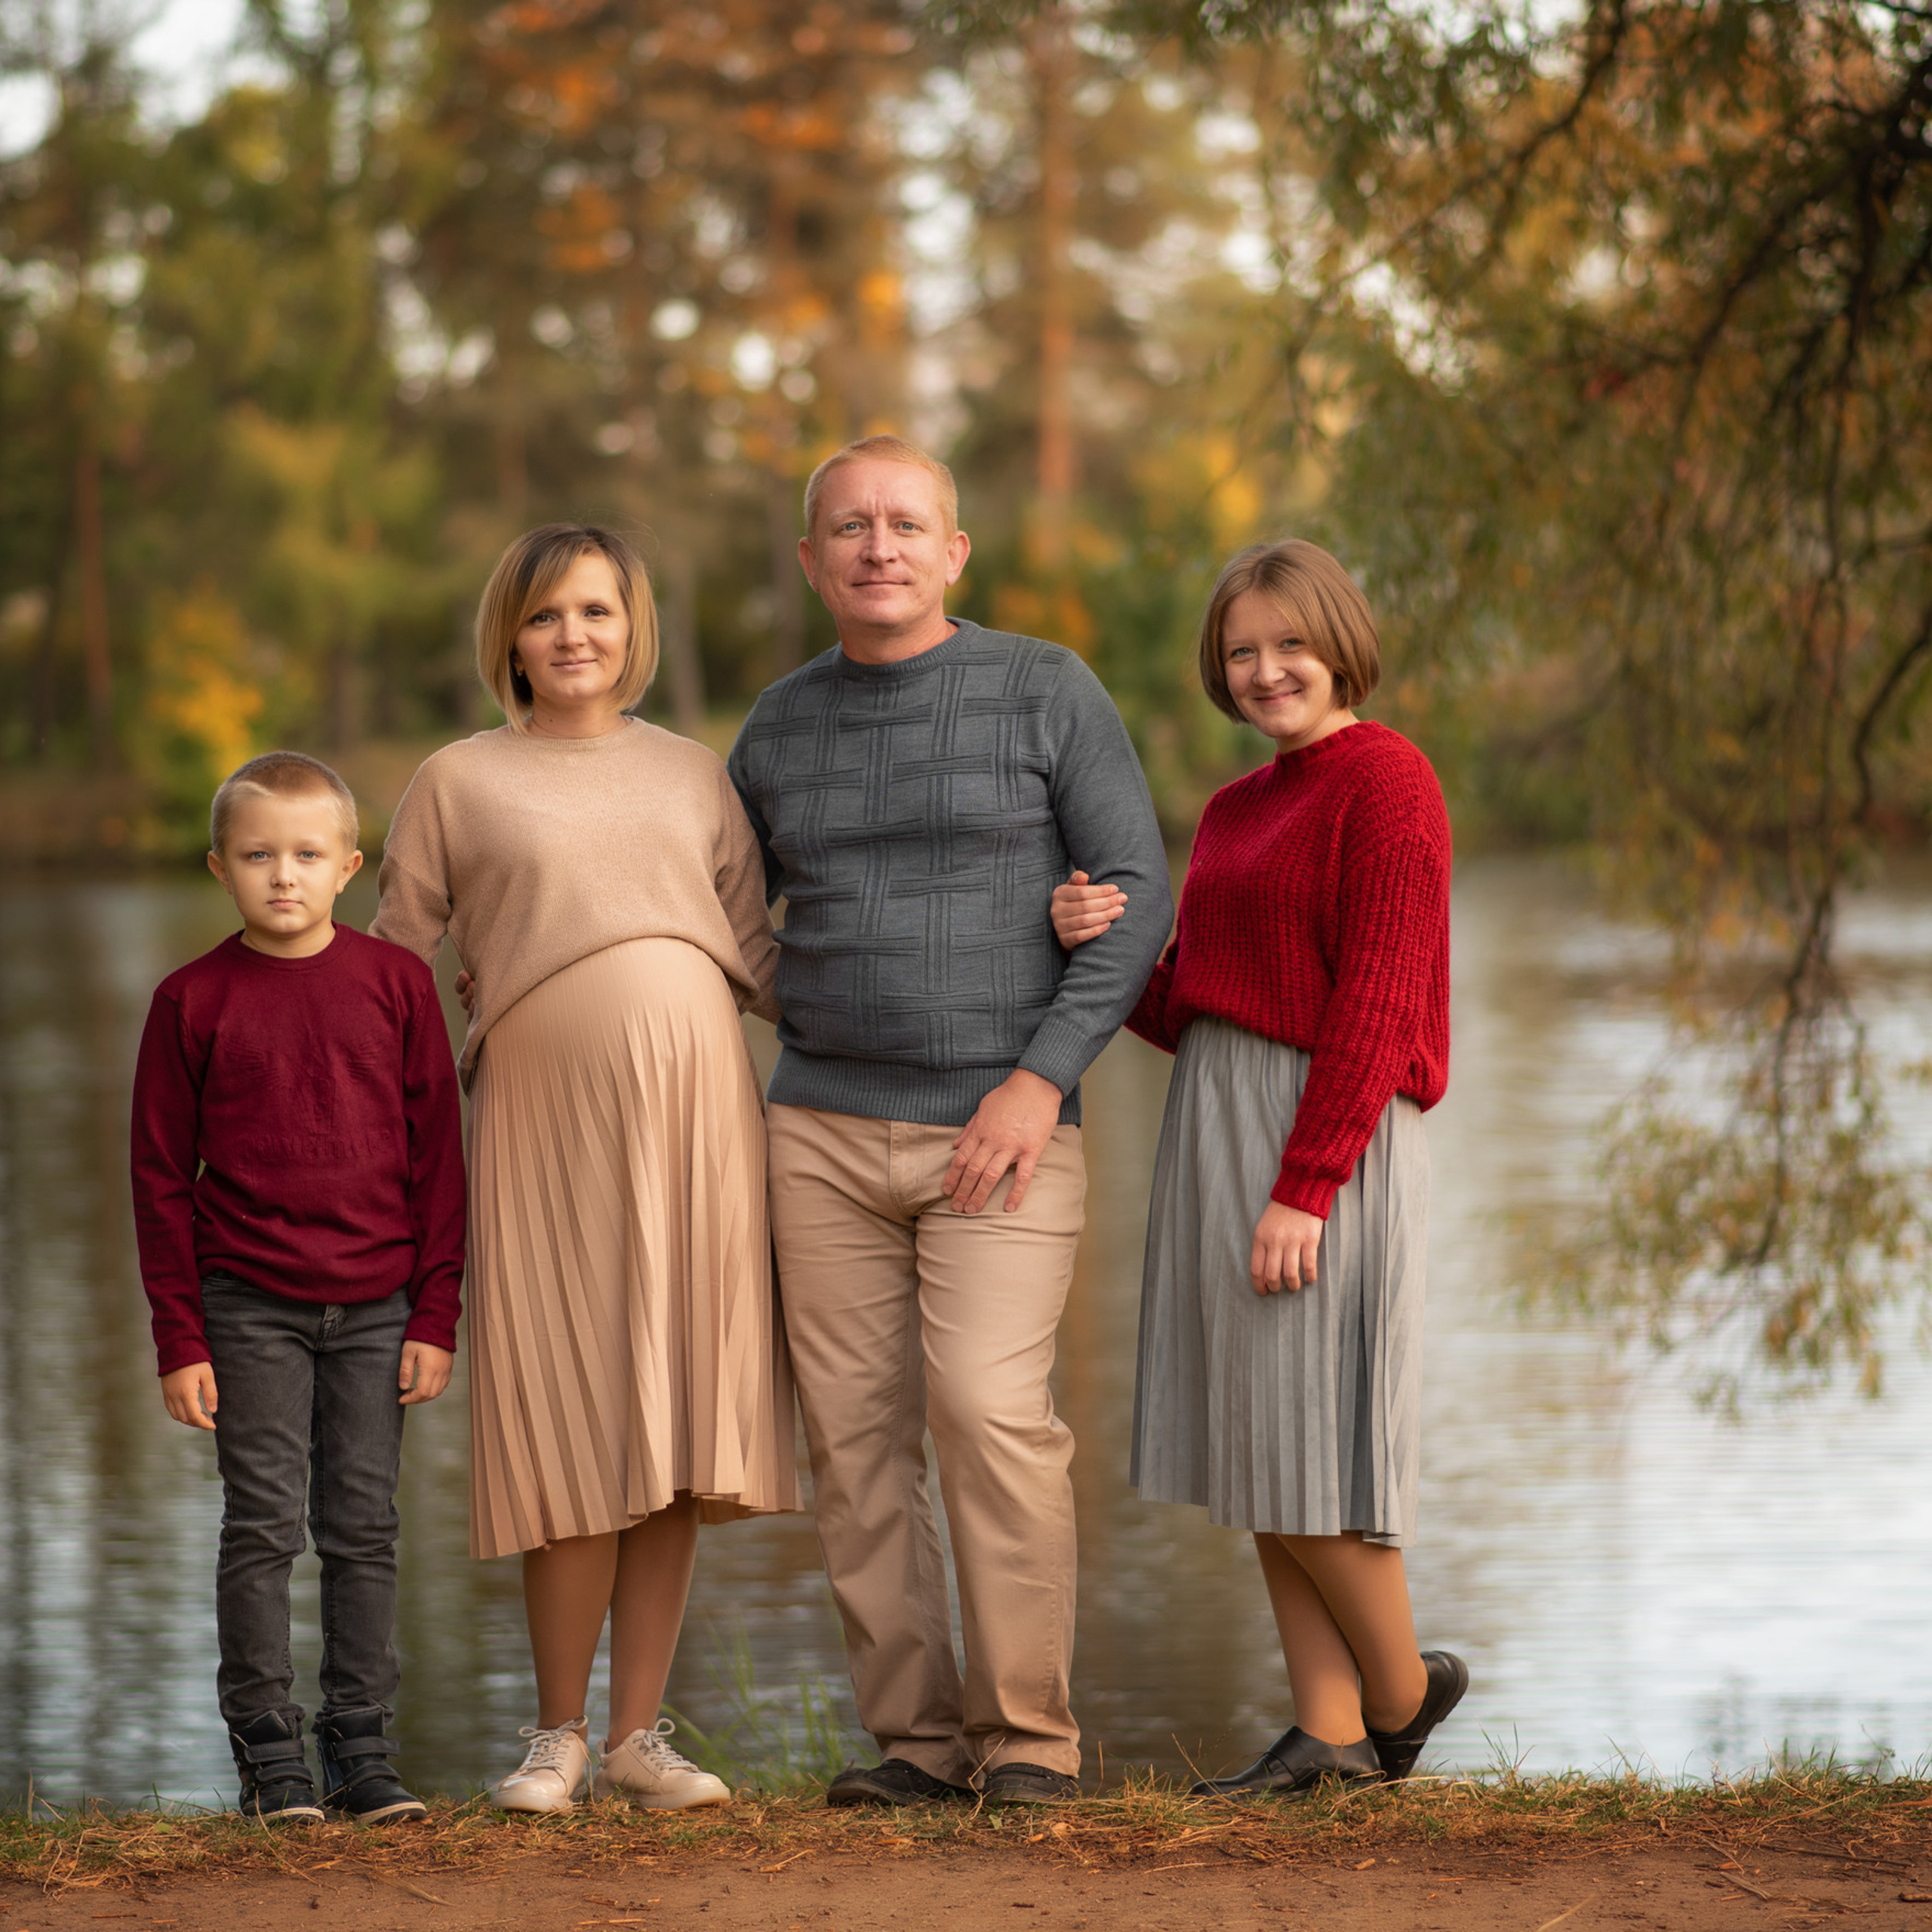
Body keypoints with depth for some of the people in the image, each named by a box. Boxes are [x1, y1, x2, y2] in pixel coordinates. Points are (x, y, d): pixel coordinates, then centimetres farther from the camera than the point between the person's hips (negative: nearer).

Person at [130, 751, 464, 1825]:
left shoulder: (396, 982, 2)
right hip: (250, 1307, -1)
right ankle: (270, 1754, 7)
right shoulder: (193, 1002, -1)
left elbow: (438, 1157, 5)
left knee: (365, 1528, 4)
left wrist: (437, 1316, 1)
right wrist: (180, 1340, -2)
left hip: (377, 1308, 1)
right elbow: (161, 1177, 2)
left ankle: (363, 1748, 12)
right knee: (264, 1526, -2)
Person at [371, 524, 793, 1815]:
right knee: (575, 1431, -4)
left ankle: (638, 1733, 10)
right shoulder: (458, 785, 8)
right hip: (547, 1119, -3)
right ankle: (558, 1733, 11)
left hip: (697, 1104, 3)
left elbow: (756, 957, 17)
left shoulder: (695, 776, 15)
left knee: (677, 1426, 2)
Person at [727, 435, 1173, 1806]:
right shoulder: (781, 728, 8)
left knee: (991, 1410, -18)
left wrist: (1044, 1078, -16)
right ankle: (918, 1738, 8)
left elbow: (1137, 898, -6)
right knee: (857, 1437, -1)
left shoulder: (1048, 692, -3)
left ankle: (1028, 1735, -7)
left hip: (1002, 1134, -4)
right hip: (828, 1128, 4)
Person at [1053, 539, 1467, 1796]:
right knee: (1257, 1452, 7)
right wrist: (1099, 946, -6)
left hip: (1327, 1130, -8)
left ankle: (1403, 1691, 14)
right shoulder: (1236, 810, 17)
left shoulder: (1385, 783, -8)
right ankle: (1331, 1732, 11)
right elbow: (1186, 1013, 14)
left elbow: (1375, 1005, -16)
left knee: (1305, 1448, -6)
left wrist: (1304, 1186, -21)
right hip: (1217, 1126, 8)